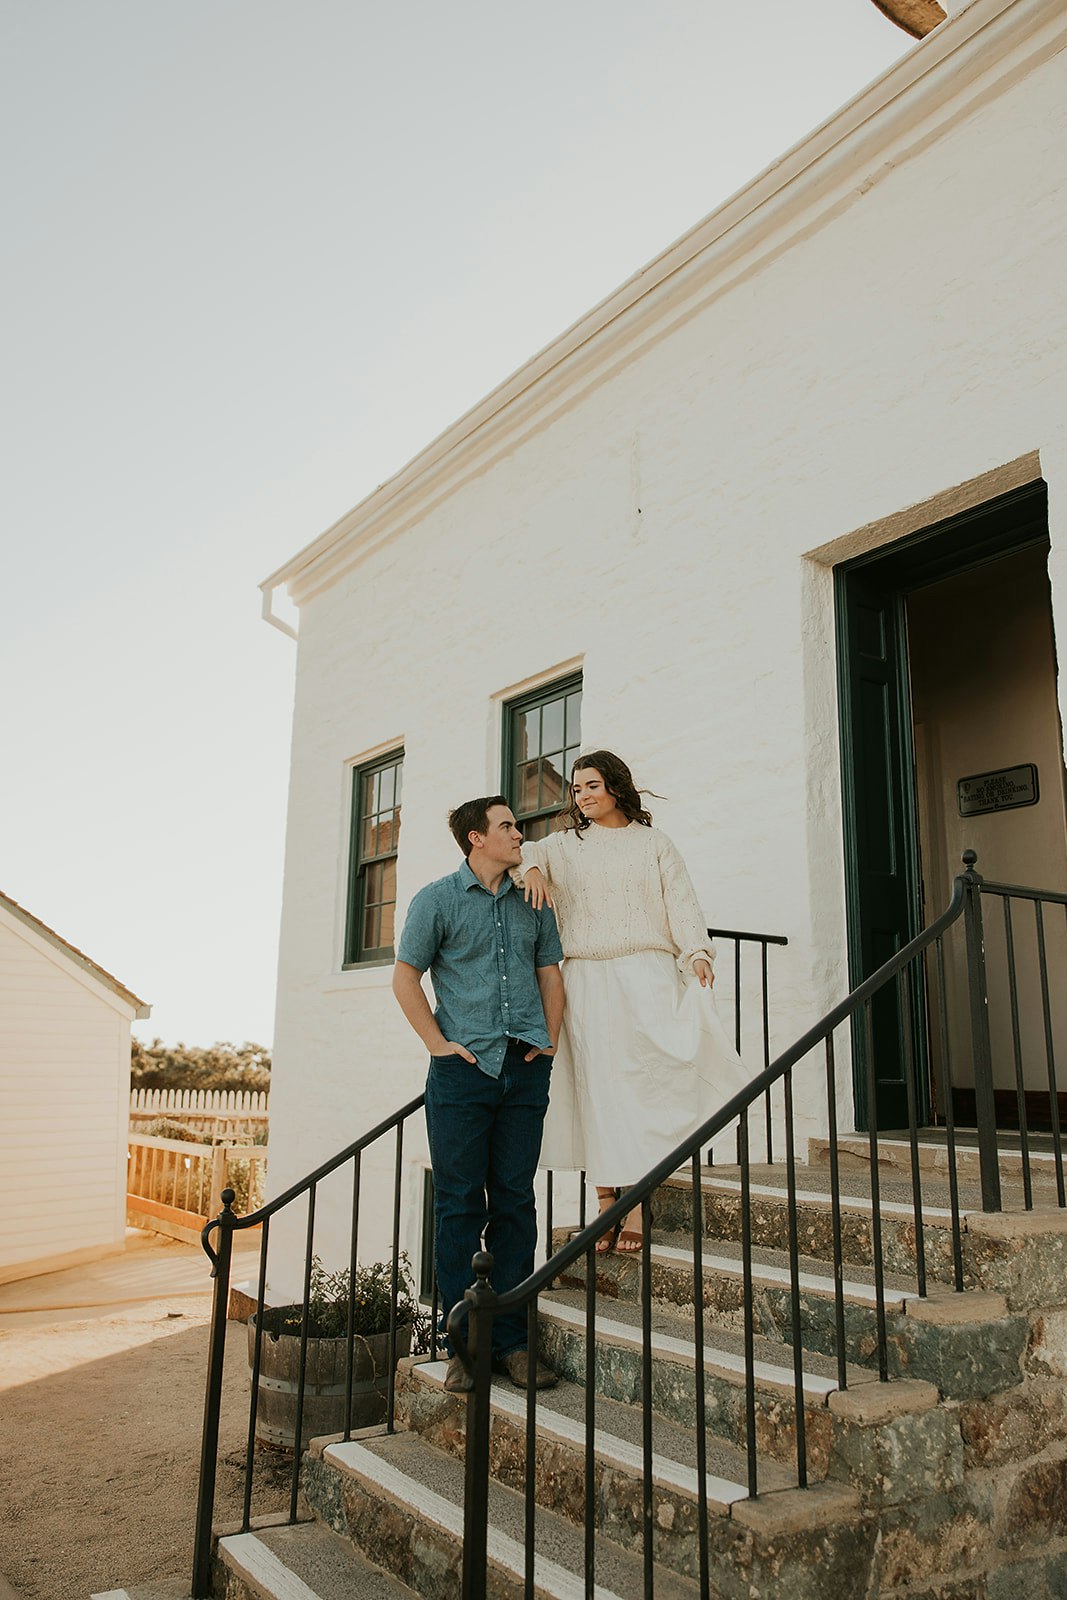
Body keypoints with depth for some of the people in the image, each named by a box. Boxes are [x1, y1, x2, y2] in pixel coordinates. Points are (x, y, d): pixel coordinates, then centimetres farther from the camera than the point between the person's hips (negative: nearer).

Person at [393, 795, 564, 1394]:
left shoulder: (533, 902, 13)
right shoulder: (438, 899, 2)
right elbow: (406, 976, 2)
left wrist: (550, 1042, 7)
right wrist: (439, 1044, -5)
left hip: (525, 1071, 3)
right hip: (464, 1069, -3)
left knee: (515, 1202, 6)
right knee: (460, 1204, 1)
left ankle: (511, 1341, 15)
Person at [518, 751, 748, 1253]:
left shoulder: (653, 843, 12)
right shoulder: (565, 845, 16)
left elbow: (680, 901, 4)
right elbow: (516, 852, 5)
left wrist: (696, 952, -11)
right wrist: (531, 868, -18)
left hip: (646, 976, -1)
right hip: (586, 981, 1)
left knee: (643, 1083, -7)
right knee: (595, 1085, -2)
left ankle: (637, 1204, -4)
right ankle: (606, 1206, 2)